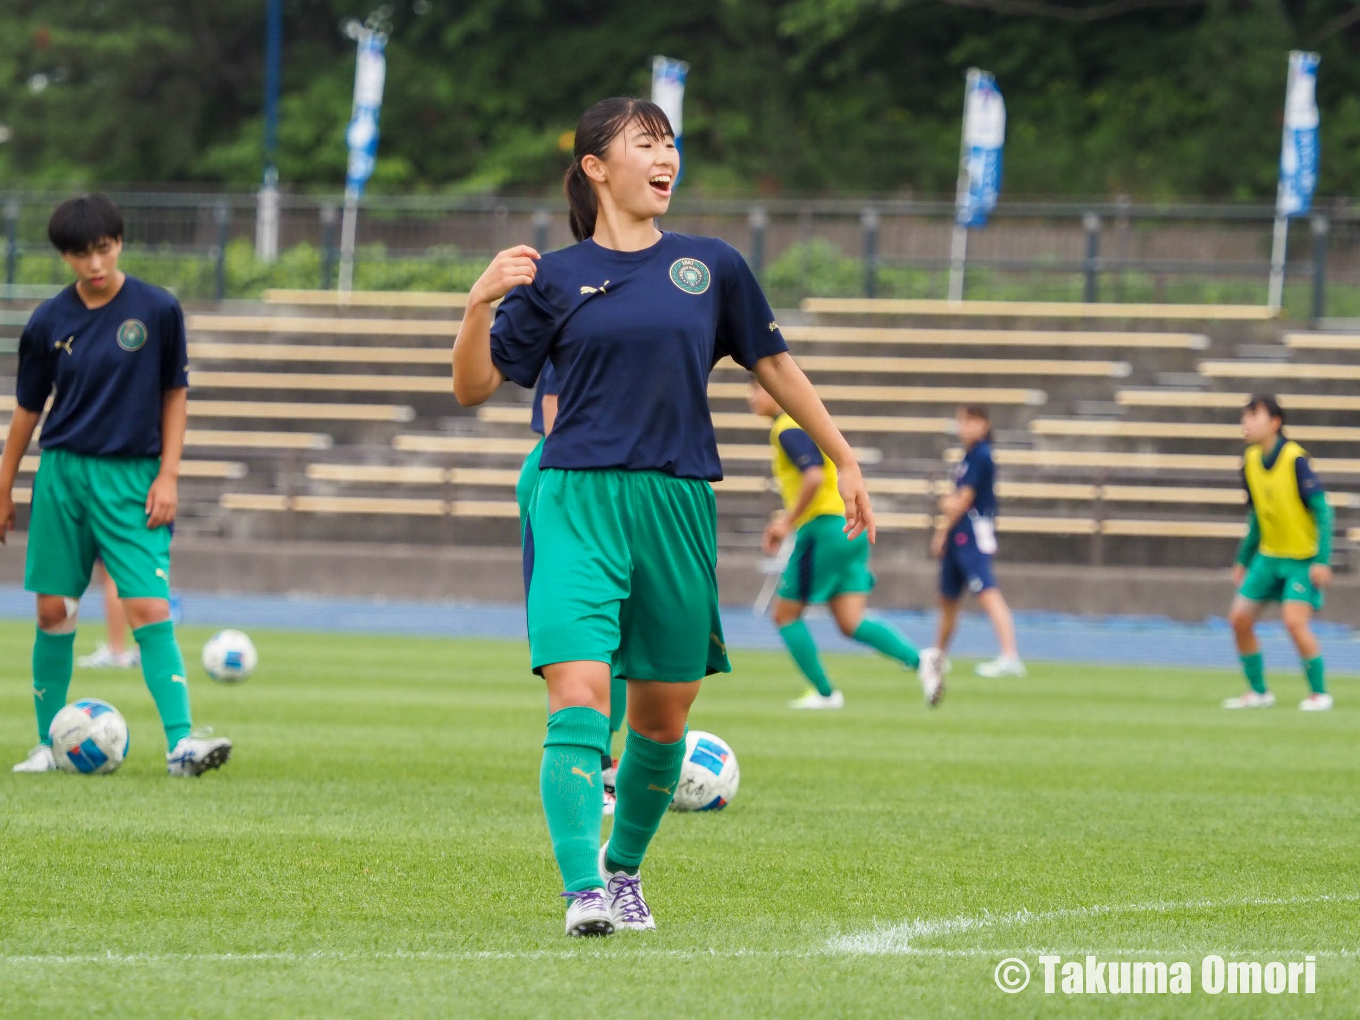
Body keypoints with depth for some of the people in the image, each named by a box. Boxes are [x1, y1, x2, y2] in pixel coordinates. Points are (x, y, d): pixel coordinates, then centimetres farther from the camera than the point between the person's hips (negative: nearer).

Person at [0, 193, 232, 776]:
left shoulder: (157, 311, -3)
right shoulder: (49, 322, 2)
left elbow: (175, 394, 5)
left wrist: (167, 476, -2)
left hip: (132, 477, -2)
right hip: (63, 472, 2)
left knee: (150, 608, -13)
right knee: (54, 610, 3)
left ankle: (180, 743, -17)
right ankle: (49, 744, 14)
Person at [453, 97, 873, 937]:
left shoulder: (713, 266, 9)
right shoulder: (555, 278, 5)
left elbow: (774, 366, 19)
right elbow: (473, 388, 5)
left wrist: (845, 461, 18)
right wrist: (481, 305, -12)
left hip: (678, 505, 2)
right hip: (576, 500, -2)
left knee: (664, 713, 8)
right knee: (579, 697, -18)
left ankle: (624, 868, 30)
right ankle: (584, 892, -21)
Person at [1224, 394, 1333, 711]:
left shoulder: (1295, 459, -19)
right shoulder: (1251, 461, 1)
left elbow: (1322, 510, -17)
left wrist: (1322, 561, -22)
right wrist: (1243, 560, 18)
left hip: (1302, 558, -7)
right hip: (1268, 555, 7)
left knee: (1295, 621, -20)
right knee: (1240, 619, 1)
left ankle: (1319, 693, -3)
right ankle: (1258, 692, 17)